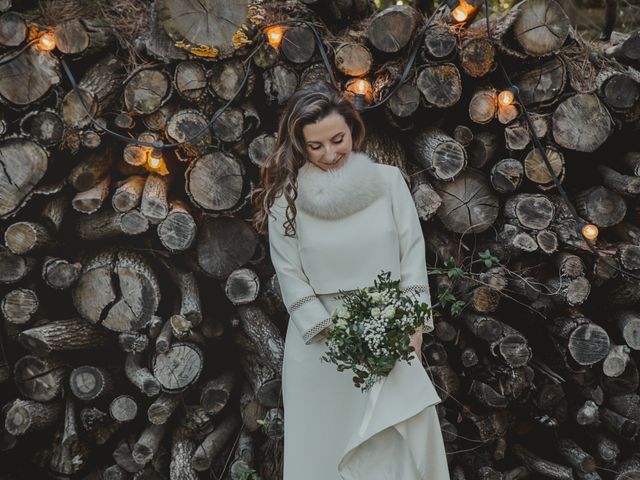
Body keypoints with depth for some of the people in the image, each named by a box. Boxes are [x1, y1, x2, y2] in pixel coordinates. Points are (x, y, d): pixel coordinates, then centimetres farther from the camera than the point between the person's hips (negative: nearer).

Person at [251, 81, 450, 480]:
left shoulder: (389, 181, -1)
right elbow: (290, 277, -4)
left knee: (405, 442, 2)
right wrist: (333, 334, -12)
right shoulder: (285, 197, -4)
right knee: (327, 446, 8)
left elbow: (413, 255, 0)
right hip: (320, 342, 0)